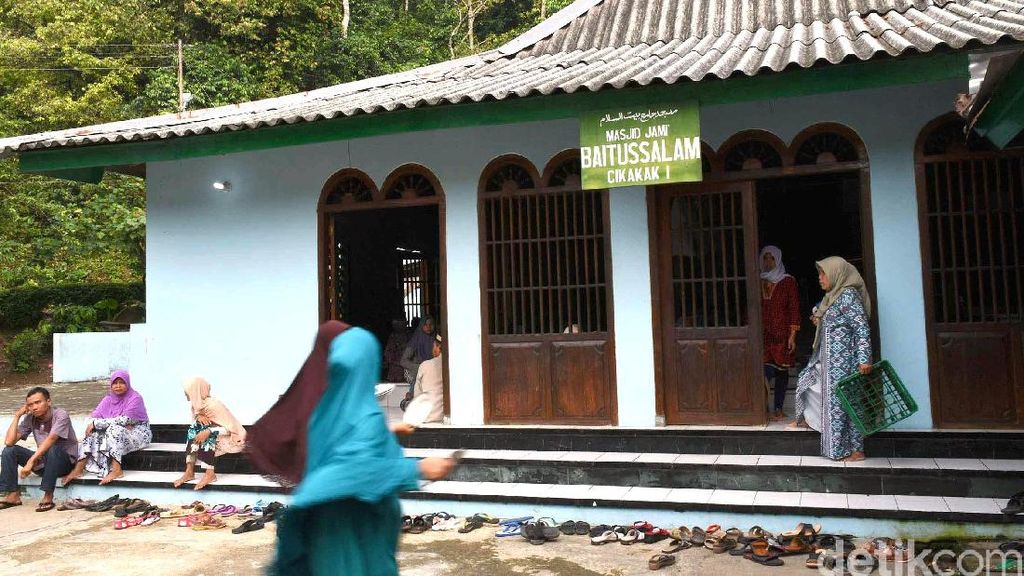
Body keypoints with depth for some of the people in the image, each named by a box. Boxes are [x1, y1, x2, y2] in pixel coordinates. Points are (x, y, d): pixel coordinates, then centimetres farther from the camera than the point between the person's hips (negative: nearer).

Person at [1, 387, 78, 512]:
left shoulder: (60, 415, -18)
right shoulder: (30, 418, 0)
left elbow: (50, 440, -31)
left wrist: (31, 461, -38)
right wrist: (17, 416, -7)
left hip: (66, 461, -6)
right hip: (43, 461, 6)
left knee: (52, 449, -38)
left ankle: (48, 497, -28)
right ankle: (13, 495, -6)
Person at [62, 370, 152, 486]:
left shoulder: (135, 398, -13)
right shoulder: (109, 399, 7)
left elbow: (124, 420, -24)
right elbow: (95, 417, -5)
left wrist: (96, 423, -22)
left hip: (138, 434, -6)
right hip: (117, 433, 6)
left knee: (115, 430, -34)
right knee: (93, 434, -17)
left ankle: (116, 470, -39)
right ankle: (78, 469, -21)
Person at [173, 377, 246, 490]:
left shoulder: (214, 405, -24)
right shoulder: (198, 403, -1)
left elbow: (230, 428, -27)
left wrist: (208, 431, -38)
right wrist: (198, 417, -21)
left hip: (232, 437, -8)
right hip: (215, 437, 8)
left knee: (206, 433, -28)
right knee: (194, 430, -13)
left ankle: (210, 474, -29)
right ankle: (189, 471, -19)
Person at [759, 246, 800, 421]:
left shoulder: (788, 281, 1)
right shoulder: (759, 282, 7)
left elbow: (794, 308, -2)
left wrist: (792, 335, -8)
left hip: (782, 334, -1)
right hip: (763, 334, 1)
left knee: (782, 371, 5)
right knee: (767, 370, -10)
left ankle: (778, 408, 14)